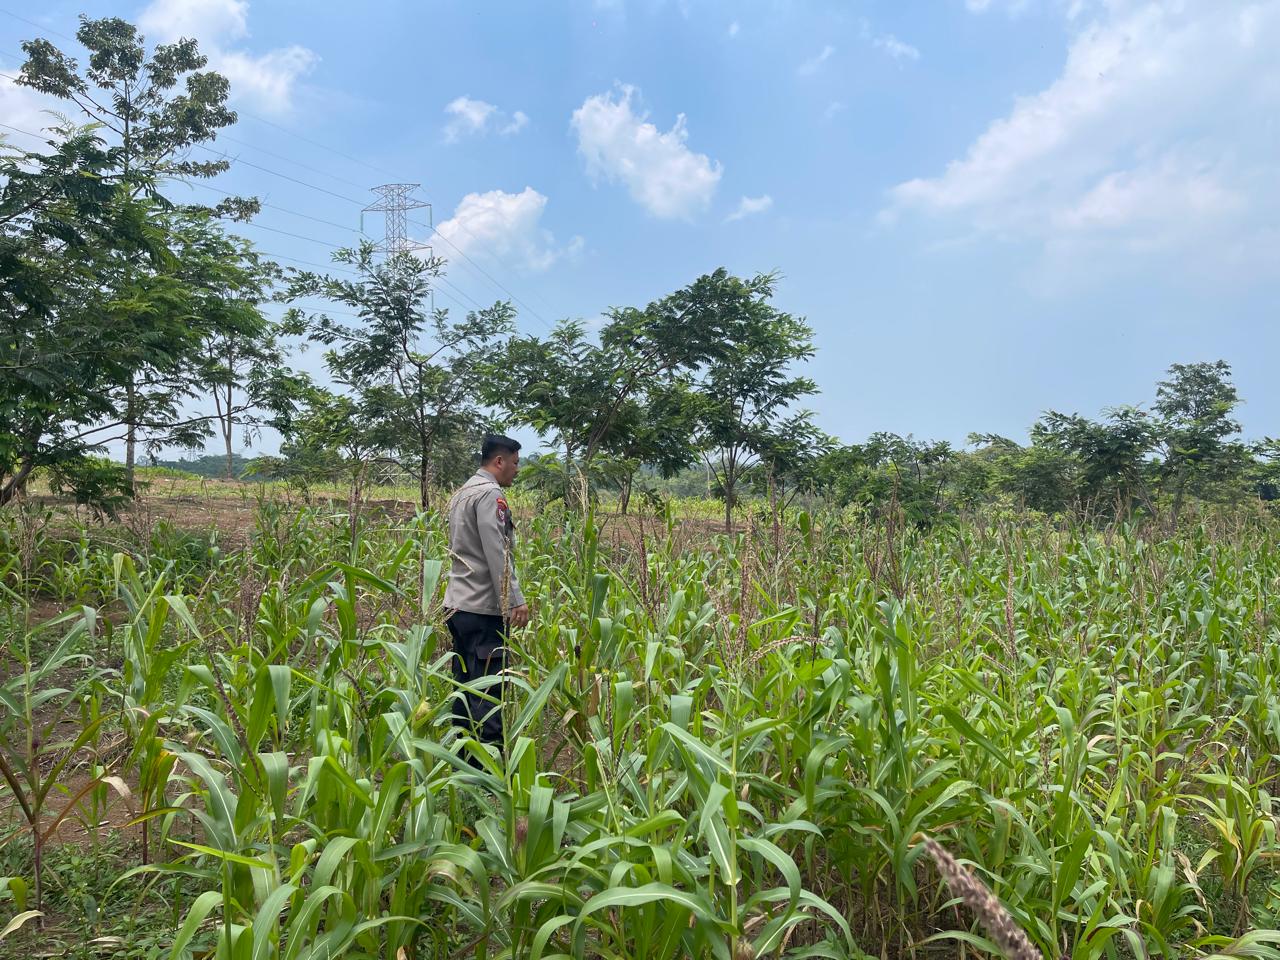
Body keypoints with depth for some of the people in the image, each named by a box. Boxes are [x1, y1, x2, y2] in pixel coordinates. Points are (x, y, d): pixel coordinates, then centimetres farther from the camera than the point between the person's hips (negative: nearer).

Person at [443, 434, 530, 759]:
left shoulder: (463, 492, 18)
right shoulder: (489, 494, -12)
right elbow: (497, 554, -20)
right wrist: (516, 600, -19)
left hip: (458, 604, 10)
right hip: (483, 609, -10)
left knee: (465, 685, 14)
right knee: (489, 690, -7)